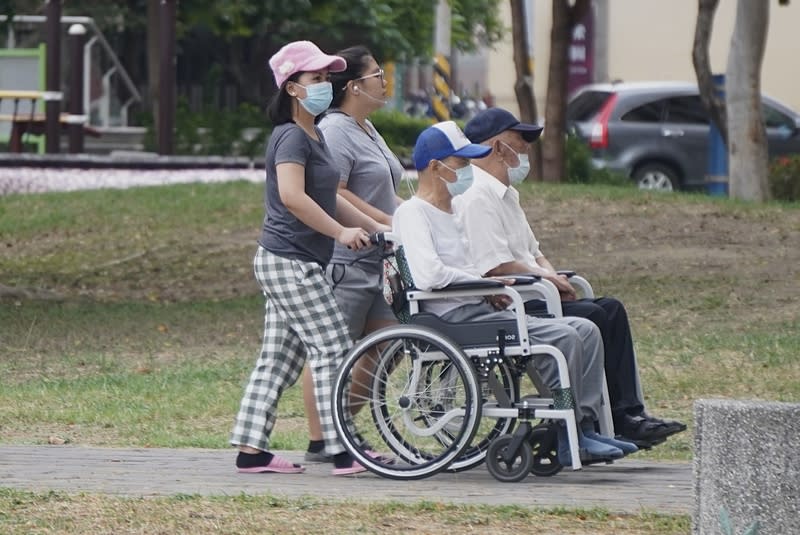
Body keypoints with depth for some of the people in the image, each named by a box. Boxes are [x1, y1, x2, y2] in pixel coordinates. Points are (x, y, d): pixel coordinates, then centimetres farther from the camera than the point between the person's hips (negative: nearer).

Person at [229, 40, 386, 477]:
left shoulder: (313, 136, 18)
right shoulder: (292, 137, -14)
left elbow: (328, 199, 26)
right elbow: (292, 196, -27)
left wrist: (376, 228, 21)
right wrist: (341, 232, -23)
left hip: (288, 263, 10)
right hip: (290, 260, -10)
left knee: (278, 359, 9)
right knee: (332, 350, -10)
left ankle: (250, 449, 10)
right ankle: (342, 453, -10)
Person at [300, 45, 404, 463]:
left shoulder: (366, 130, 20)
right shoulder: (335, 130, -12)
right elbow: (334, 195, -21)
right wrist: (387, 222, -20)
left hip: (375, 260, 10)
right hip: (343, 261, -10)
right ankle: (319, 441, -2)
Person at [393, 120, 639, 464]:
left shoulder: (449, 212, 24)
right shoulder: (412, 213, -8)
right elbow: (428, 275, -23)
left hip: (479, 309, 10)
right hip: (454, 317, -10)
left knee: (585, 331, 0)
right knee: (562, 337, -24)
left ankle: (586, 428, -8)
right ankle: (566, 437, -20)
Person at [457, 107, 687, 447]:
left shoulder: (505, 195, 23)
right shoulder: (477, 197, -13)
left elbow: (532, 253, 28)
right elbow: (497, 267, -22)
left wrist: (553, 277, 6)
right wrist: (549, 279, -10)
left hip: (524, 299, 11)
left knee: (610, 309, -2)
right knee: (591, 318, -21)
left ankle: (629, 415, -10)